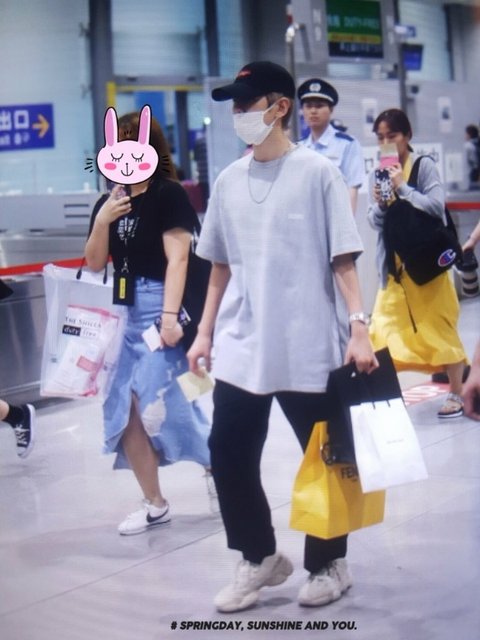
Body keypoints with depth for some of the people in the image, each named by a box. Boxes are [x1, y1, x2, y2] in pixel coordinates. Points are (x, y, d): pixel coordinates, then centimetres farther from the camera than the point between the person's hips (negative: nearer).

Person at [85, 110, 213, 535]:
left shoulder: (169, 194, -7)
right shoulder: (109, 202, 12)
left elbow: (177, 259, -13)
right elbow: (94, 263, 11)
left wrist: (170, 315, -21)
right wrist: (102, 221, -5)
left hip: (158, 309, -7)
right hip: (120, 313, 7)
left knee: (162, 405, -10)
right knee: (124, 412, 5)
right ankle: (154, 504, 17)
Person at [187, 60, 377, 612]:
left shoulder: (317, 173, -4)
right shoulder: (228, 181, 9)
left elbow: (343, 260, -7)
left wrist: (358, 326, -16)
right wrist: (205, 333, 12)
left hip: (307, 349, -4)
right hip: (241, 349, 4)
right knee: (228, 455, 2)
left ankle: (328, 564, 26)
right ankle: (259, 558, 22)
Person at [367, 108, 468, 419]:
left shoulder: (425, 165, -7)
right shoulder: (379, 172, 5)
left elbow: (436, 206, -16)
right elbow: (375, 221, 7)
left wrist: (402, 188, -19)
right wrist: (379, 204, -13)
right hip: (393, 264, 4)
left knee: (440, 329, 3)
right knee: (385, 330, 4)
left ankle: (457, 394, 14)